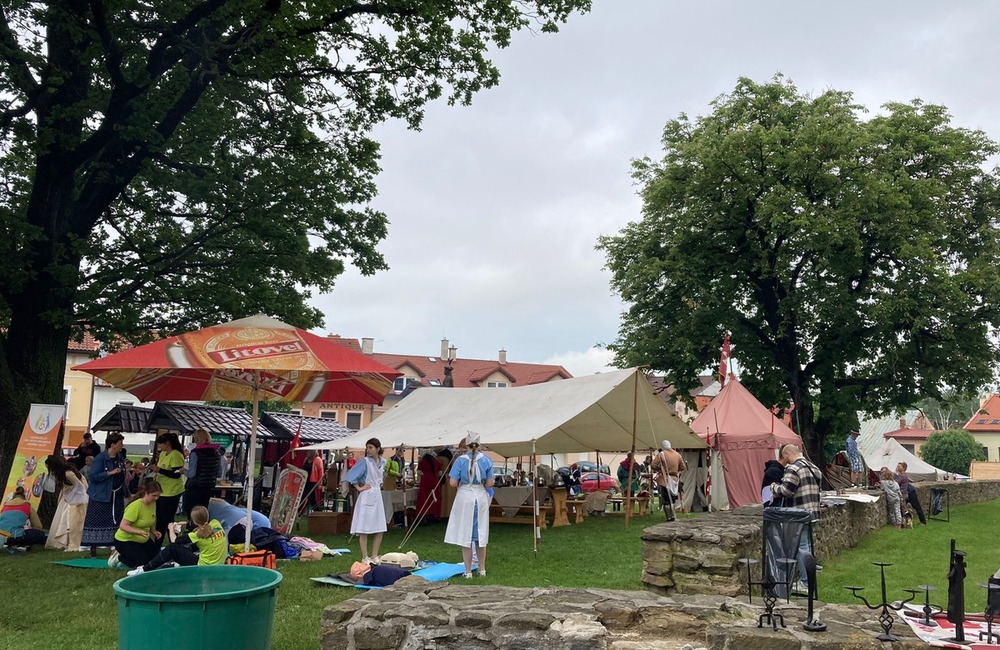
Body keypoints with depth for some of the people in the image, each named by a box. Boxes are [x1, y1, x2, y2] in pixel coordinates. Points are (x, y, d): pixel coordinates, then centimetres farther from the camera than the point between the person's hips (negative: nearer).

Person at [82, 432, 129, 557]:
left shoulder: (120, 457, 8)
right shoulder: (100, 458, -13)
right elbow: (93, 476, -18)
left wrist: (127, 493, 19)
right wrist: (110, 473, -24)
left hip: (117, 496, 6)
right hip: (101, 497, -6)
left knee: (117, 522, 6)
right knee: (97, 523, -1)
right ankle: (93, 550, 8)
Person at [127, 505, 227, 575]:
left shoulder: (198, 534, -16)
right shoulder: (216, 523, -3)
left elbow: (174, 540, -6)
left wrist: (171, 529, 14)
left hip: (203, 566, -7)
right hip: (219, 564, 7)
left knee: (172, 548, -3)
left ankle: (145, 569, 1)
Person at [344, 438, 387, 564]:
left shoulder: (382, 462, 5)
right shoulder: (365, 462, -12)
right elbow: (351, 476, -14)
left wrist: (379, 485, 11)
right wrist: (359, 487, -10)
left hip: (377, 496, 6)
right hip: (366, 496, -6)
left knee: (380, 530, 8)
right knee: (364, 530, -1)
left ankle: (374, 556, 18)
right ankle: (365, 558, 7)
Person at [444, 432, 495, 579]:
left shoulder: (460, 460, -8)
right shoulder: (486, 460, -2)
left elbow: (453, 483, -10)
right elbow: (490, 483, -1)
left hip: (465, 498, -2)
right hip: (481, 498, 3)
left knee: (466, 535, 5)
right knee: (481, 534, 14)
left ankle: (468, 572, 8)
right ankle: (482, 570, 22)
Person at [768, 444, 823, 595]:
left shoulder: (793, 469, -16)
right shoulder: (812, 467, 14)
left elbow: (786, 490, -23)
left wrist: (775, 487, -2)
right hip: (811, 512, 9)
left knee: (802, 547, -4)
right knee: (808, 545, 17)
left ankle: (805, 583, 0)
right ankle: (809, 580, 24)